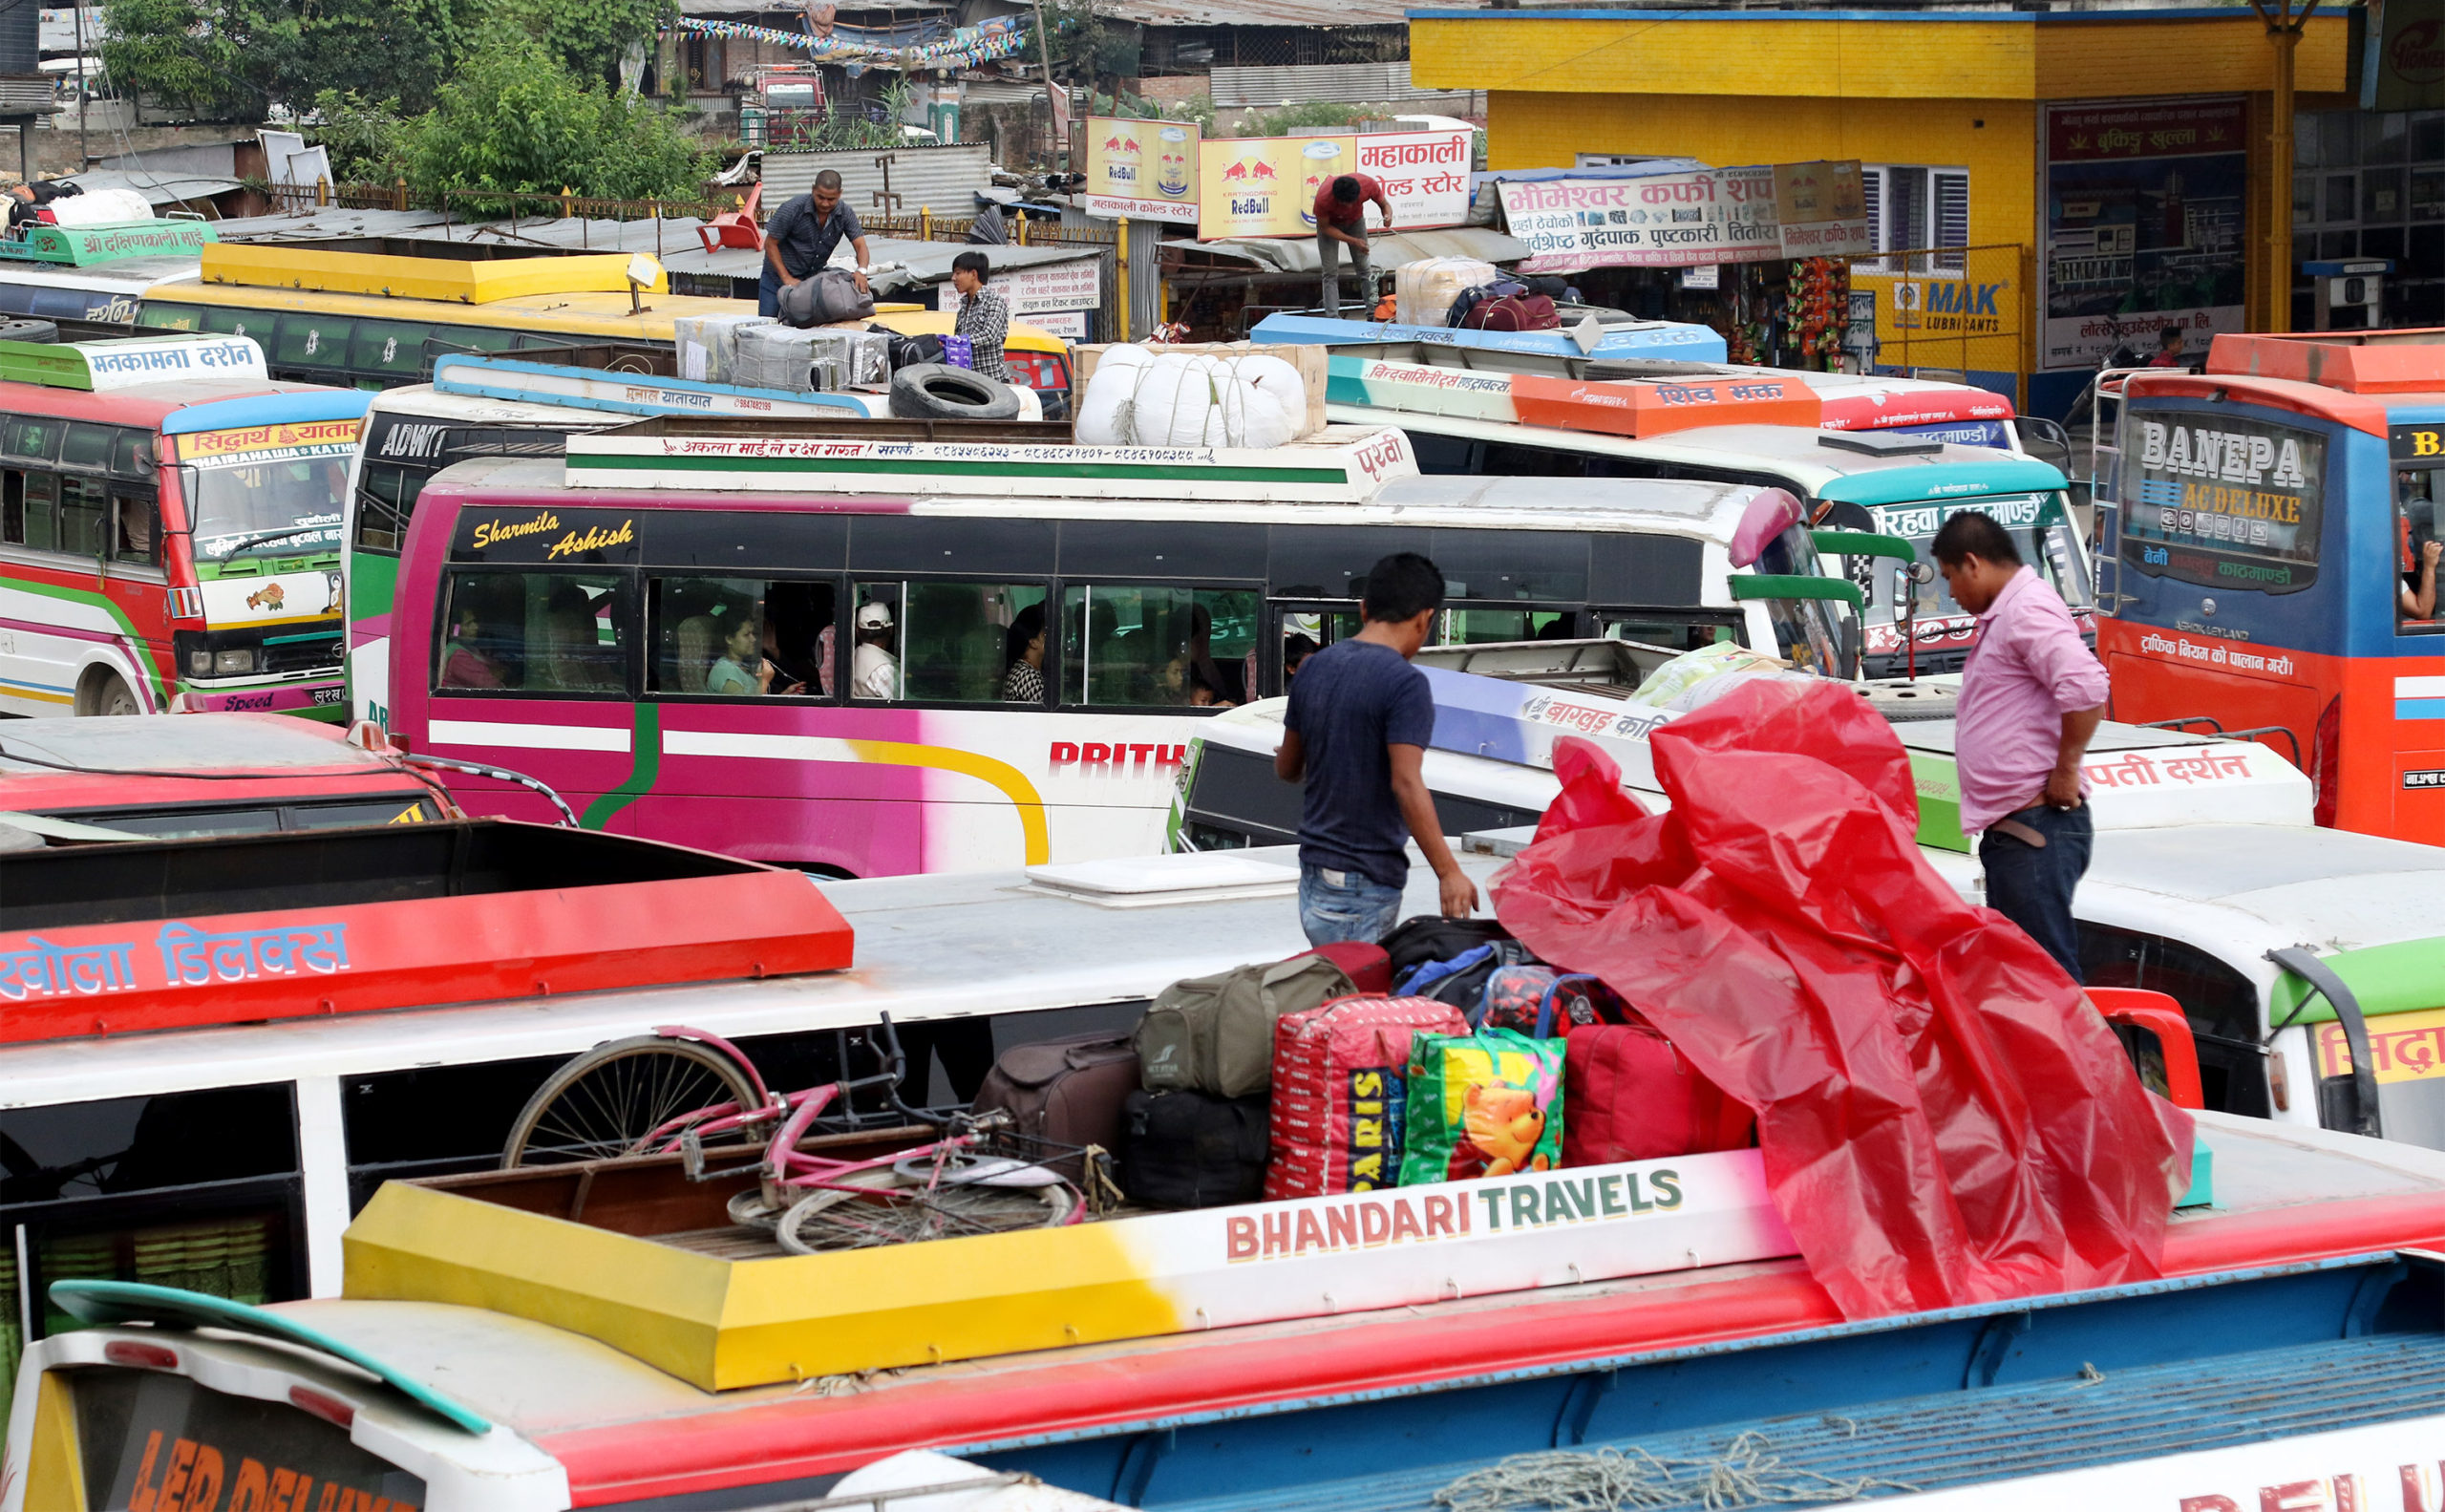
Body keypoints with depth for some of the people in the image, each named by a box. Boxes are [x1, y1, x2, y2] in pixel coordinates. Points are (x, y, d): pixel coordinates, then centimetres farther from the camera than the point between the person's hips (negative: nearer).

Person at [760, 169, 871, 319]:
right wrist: (787, 278, -20)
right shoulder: (793, 209, -22)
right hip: (778, 276, -3)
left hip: (813, 277, 3)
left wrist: (861, 271, -37)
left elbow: (860, 245, -15)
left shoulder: (845, 214, -12)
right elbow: (770, 244, -15)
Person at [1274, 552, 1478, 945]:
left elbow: (1286, 769, 17)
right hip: (1365, 883, -8)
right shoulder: (1404, 683, -15)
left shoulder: (1314, 668, 7)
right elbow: (1406, 784, -22)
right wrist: (1448, 872, -21)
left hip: (1315, 871, 8)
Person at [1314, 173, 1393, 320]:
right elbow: (1325, 227, -23)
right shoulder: (1323, 199, -40)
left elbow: (1384, 204, -14)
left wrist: (1388, 216, -38)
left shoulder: (1369, 185, -34)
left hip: (1355, 220, 3)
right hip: (1330, 224, -3)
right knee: (1331, 273, -8)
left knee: (1364, 268, 3)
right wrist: (1354, 241, -31)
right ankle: (1332, 318, -7)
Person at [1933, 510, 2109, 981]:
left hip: (2036, 830, -11)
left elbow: (2085, 687, -28)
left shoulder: (2028, 611, -14)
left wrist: (2065, 771, -19)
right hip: (2007, 830, 11)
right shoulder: (2002, 616, 19)